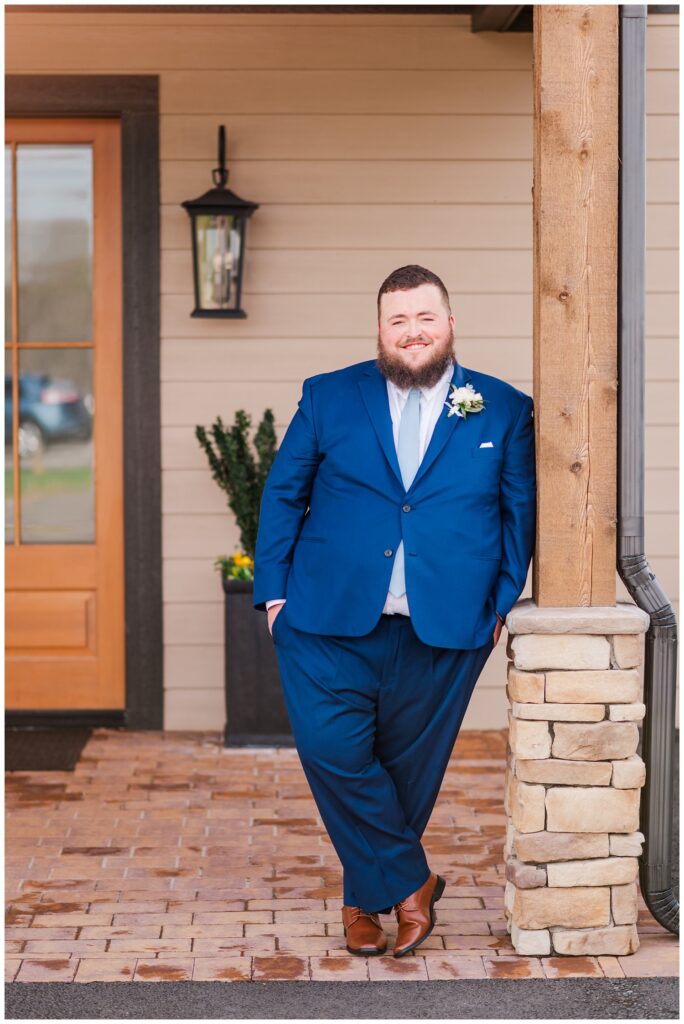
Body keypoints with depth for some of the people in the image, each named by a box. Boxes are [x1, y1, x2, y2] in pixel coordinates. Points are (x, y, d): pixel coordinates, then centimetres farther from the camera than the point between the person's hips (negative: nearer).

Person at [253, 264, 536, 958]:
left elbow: (520, 513, 11)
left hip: (444, 628, 0)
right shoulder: (328, 398, 7)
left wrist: (503, 605, 2)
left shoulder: (504, 411, 7)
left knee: (408, 765, 6)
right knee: (332, 752, -12)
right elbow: (282, 496, 10)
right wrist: (274, 591, 2)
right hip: (329, 620, 0)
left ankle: (366, 898, 26)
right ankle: (411, 885, 5)